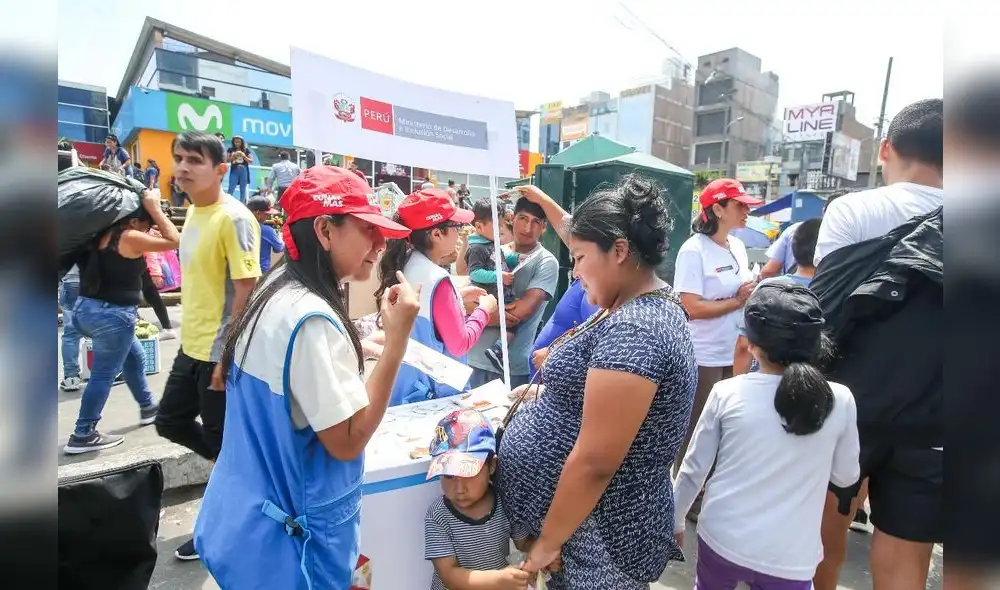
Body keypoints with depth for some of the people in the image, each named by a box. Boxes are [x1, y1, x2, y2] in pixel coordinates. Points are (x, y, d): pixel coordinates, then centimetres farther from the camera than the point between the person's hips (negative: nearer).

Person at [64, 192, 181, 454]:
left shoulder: (104, 233, 5)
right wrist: (155, 209, -9)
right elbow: (173, 241, -15)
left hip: (86, 309, 10)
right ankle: (82, 436, 8)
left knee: (134, 359, 24)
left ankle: (148, 408, 38)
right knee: (103, 375, 1)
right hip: (112, 315, -10)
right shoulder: (129, 238, -17)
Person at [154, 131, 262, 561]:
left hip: (220, 352, -9)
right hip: (191, 346, 9)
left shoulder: (233, 218, -19)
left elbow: (246, 289, -22)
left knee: (220, 440, 7)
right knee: (170, 423, 21)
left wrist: (228, 356, -21)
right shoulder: (194, 212, 9)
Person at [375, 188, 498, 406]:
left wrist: (457, 296, 12)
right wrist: (484, 310, -9)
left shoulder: (403, 264, -1)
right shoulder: (436, 280, -25)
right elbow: (459, 345, -21)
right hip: (431, 392, -8)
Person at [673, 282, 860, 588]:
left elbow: (694, 468, -4)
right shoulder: (840, 401, -11)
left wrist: (675, 520, 12)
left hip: (721, 539, 0)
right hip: (789, 559, 0)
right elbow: (846, 476, 6)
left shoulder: (727, 392, -13)